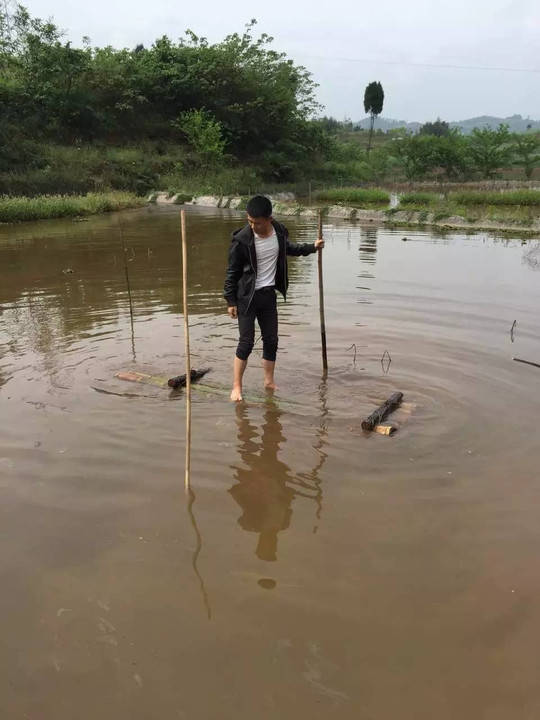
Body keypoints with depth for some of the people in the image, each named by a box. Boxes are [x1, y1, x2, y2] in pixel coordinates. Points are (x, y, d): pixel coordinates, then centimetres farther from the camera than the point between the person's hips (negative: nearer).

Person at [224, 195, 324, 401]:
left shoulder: (279, 231, -4)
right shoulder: (242, 239, -18)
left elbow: (287, 248, 21)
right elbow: (232, 272, -9)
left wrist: (312, 247, 28)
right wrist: (231, 301, -8)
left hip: (268, 294, 5)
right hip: (246, 296, -5)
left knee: (271, 340, 10)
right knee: (247, 342, -6)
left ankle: (269, 382, 25)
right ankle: (236, 386, 6)